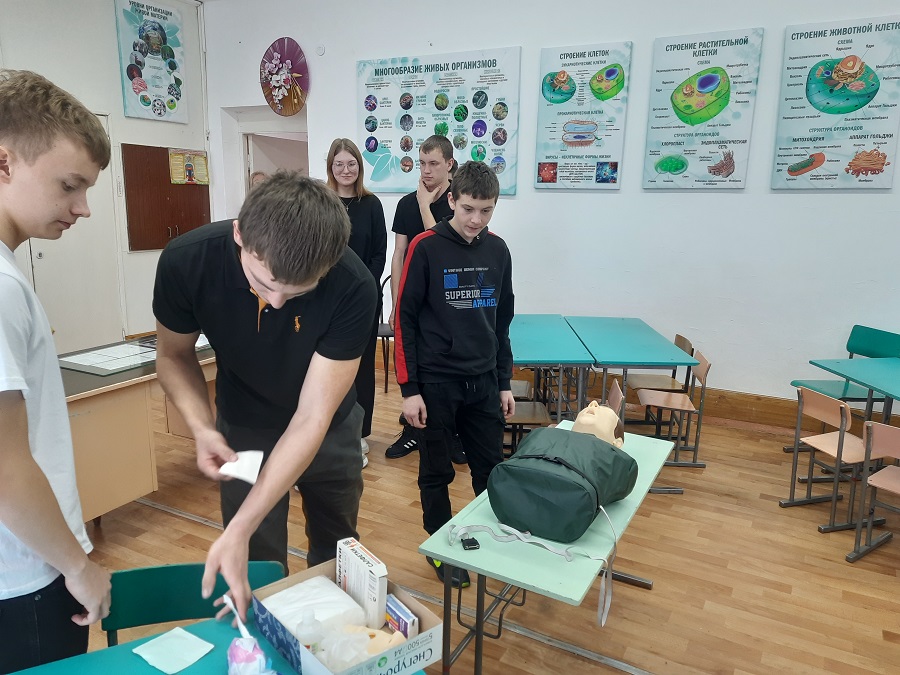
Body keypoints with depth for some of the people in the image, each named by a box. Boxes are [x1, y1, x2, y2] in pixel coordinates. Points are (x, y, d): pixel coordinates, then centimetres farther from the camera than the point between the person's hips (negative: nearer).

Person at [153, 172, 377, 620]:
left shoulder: (353, 288, -34)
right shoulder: (185, 261, -27)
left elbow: (312, 420, -31)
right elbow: (174, 355, -8)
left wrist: (239, 530, -35)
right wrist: (202, 429, -25)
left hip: (329, 431, 0)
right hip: (243, 431, 1)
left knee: (336, 561, 17)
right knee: (255, 573, 7)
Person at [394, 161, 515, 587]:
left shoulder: (498, 250, 5)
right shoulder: (426, 248, -9)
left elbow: (502, 321, 12)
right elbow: (405, 319, -9)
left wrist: (504, 383, 11)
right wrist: (409, 389, -11)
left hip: (484, 382, 4)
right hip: (436, 381, -4)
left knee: (492, 470, 10)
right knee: (436, 472, 10)